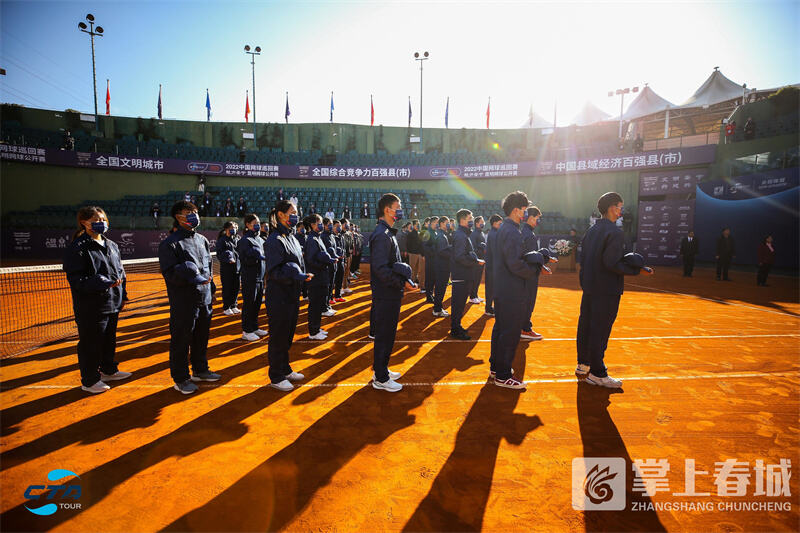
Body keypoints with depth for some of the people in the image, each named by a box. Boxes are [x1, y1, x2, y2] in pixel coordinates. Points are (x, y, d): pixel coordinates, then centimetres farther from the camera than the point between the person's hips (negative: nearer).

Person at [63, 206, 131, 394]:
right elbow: (76, 279, -16)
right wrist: (100, 283, -29)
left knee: (110, 340, 20)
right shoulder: (77, 248, -12)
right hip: (91, 306, -7)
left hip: (113, 304, 8)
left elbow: (120, 272, 19)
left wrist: (122, 295, 15)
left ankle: (109, 371, 38)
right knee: (91, 344, 3)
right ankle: (89, 381, 18)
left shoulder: (112, 245, 11)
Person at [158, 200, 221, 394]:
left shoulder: (202, 240, 13)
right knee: (181, 340, 3)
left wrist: (210, 285, 18)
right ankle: (180, 379, 16)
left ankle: (200, 370, 34)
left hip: (204, 299, 7)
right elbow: (168, 272, -15)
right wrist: (186, 270, -30)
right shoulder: (170, 243, -9)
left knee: (202, 337, 18)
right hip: (183, 302, -7)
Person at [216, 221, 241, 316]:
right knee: (227, 288, 1)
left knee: (236, 288, 10)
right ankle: (226, 308, 13)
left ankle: (233, 306, 24)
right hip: (226, 268, -5)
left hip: (237, 267, 5)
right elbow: (219, 255, -9)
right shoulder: (222, 240, -5)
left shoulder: (237, 239, 11)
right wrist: (228, 259, -22)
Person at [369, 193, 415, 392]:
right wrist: (402, 283, -19)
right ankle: (380, 378, 12)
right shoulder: (382, 235, -18)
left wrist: (403, 279, 8)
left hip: (391, 295, 10)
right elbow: (381, 269, -25)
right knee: (384, 335, 0)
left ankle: (380, 369, 32)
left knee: (387, 333, 18)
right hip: (385, 295, -10)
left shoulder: (389, 233, 15)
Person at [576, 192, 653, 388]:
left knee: (586, 326, 14)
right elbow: (612, 263, -22)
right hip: (606, 291, -9)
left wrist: (587, 281, 18)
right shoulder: (614, 232, -15)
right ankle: (597, 373, 7)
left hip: (589, 288, 9)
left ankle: (583, 365, 27)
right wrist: (637, 270, -14)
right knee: (600, 331, -2)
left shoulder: (591, 230, 11)